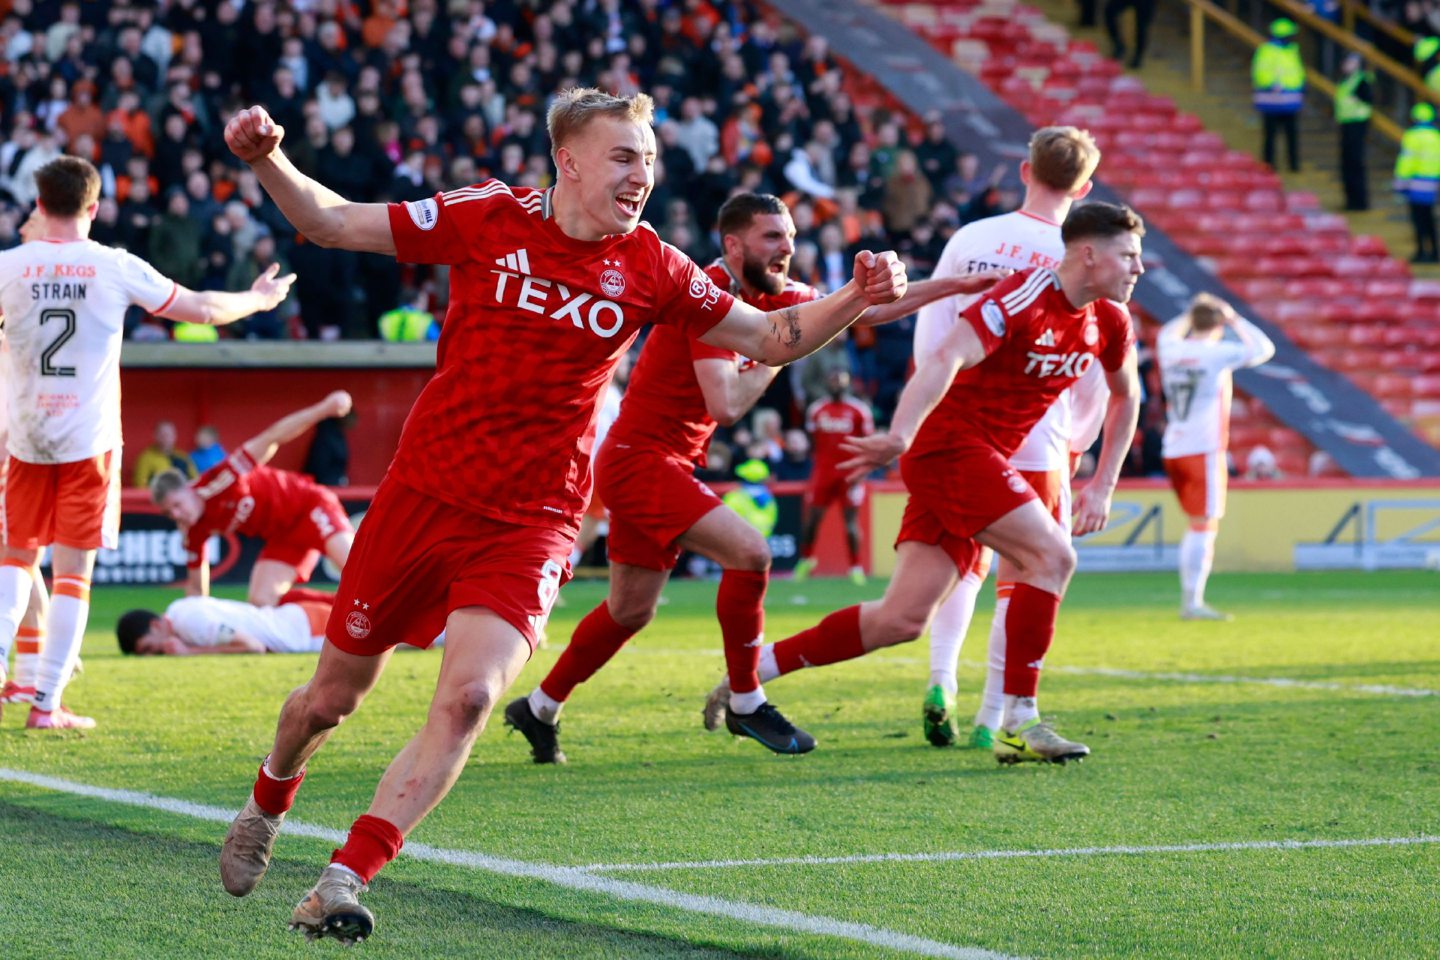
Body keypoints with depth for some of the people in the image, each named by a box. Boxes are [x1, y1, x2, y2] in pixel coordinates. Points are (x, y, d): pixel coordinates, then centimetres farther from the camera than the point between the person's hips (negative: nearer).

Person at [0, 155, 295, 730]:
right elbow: (202, 309, 5)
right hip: (89, 440, -1)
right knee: (73, 570, 2)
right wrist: (259, 299, 23)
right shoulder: (117, 268, -5)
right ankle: (46, 704, -1)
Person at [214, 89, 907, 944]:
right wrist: (269, 161, -16)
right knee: (332, 697, 11)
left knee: (468, 696, -22)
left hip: (531, 523, 0)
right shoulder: (490, 219, -5)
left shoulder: (650, 269, 0)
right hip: (423, 493, 0)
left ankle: (343, 882, -16)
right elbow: (332, 223, 0)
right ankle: (268, 804, 44)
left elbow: (771, 338, 8)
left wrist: (856, 299, -9)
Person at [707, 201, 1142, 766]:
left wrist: (1103, 486, 17)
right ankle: (1018, 724, -19)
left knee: (901, 620, 3)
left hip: (986, 459, 8)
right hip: (952, 445, -8)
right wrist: (900, 435, -46)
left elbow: (1125, 396, 25)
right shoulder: (1023, 299, -18)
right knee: (1051, 555, -21)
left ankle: (751, 671, 11)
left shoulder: (1108, 322, 7)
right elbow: (944, 360, -32)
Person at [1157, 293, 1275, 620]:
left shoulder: (1170, 351, 7)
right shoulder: (1217, 353, -8)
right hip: (1203, 450, -6)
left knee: (1198, 524, 17)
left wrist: (1190, 315, 31)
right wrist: (1236, 320, 12)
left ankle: (1188, 598, 15)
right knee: (1204, 525, -7)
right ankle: (1193, 602, -14)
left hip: (1173, 451, 7)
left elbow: (1166, 335, 33)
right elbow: (1263, 349, 4)